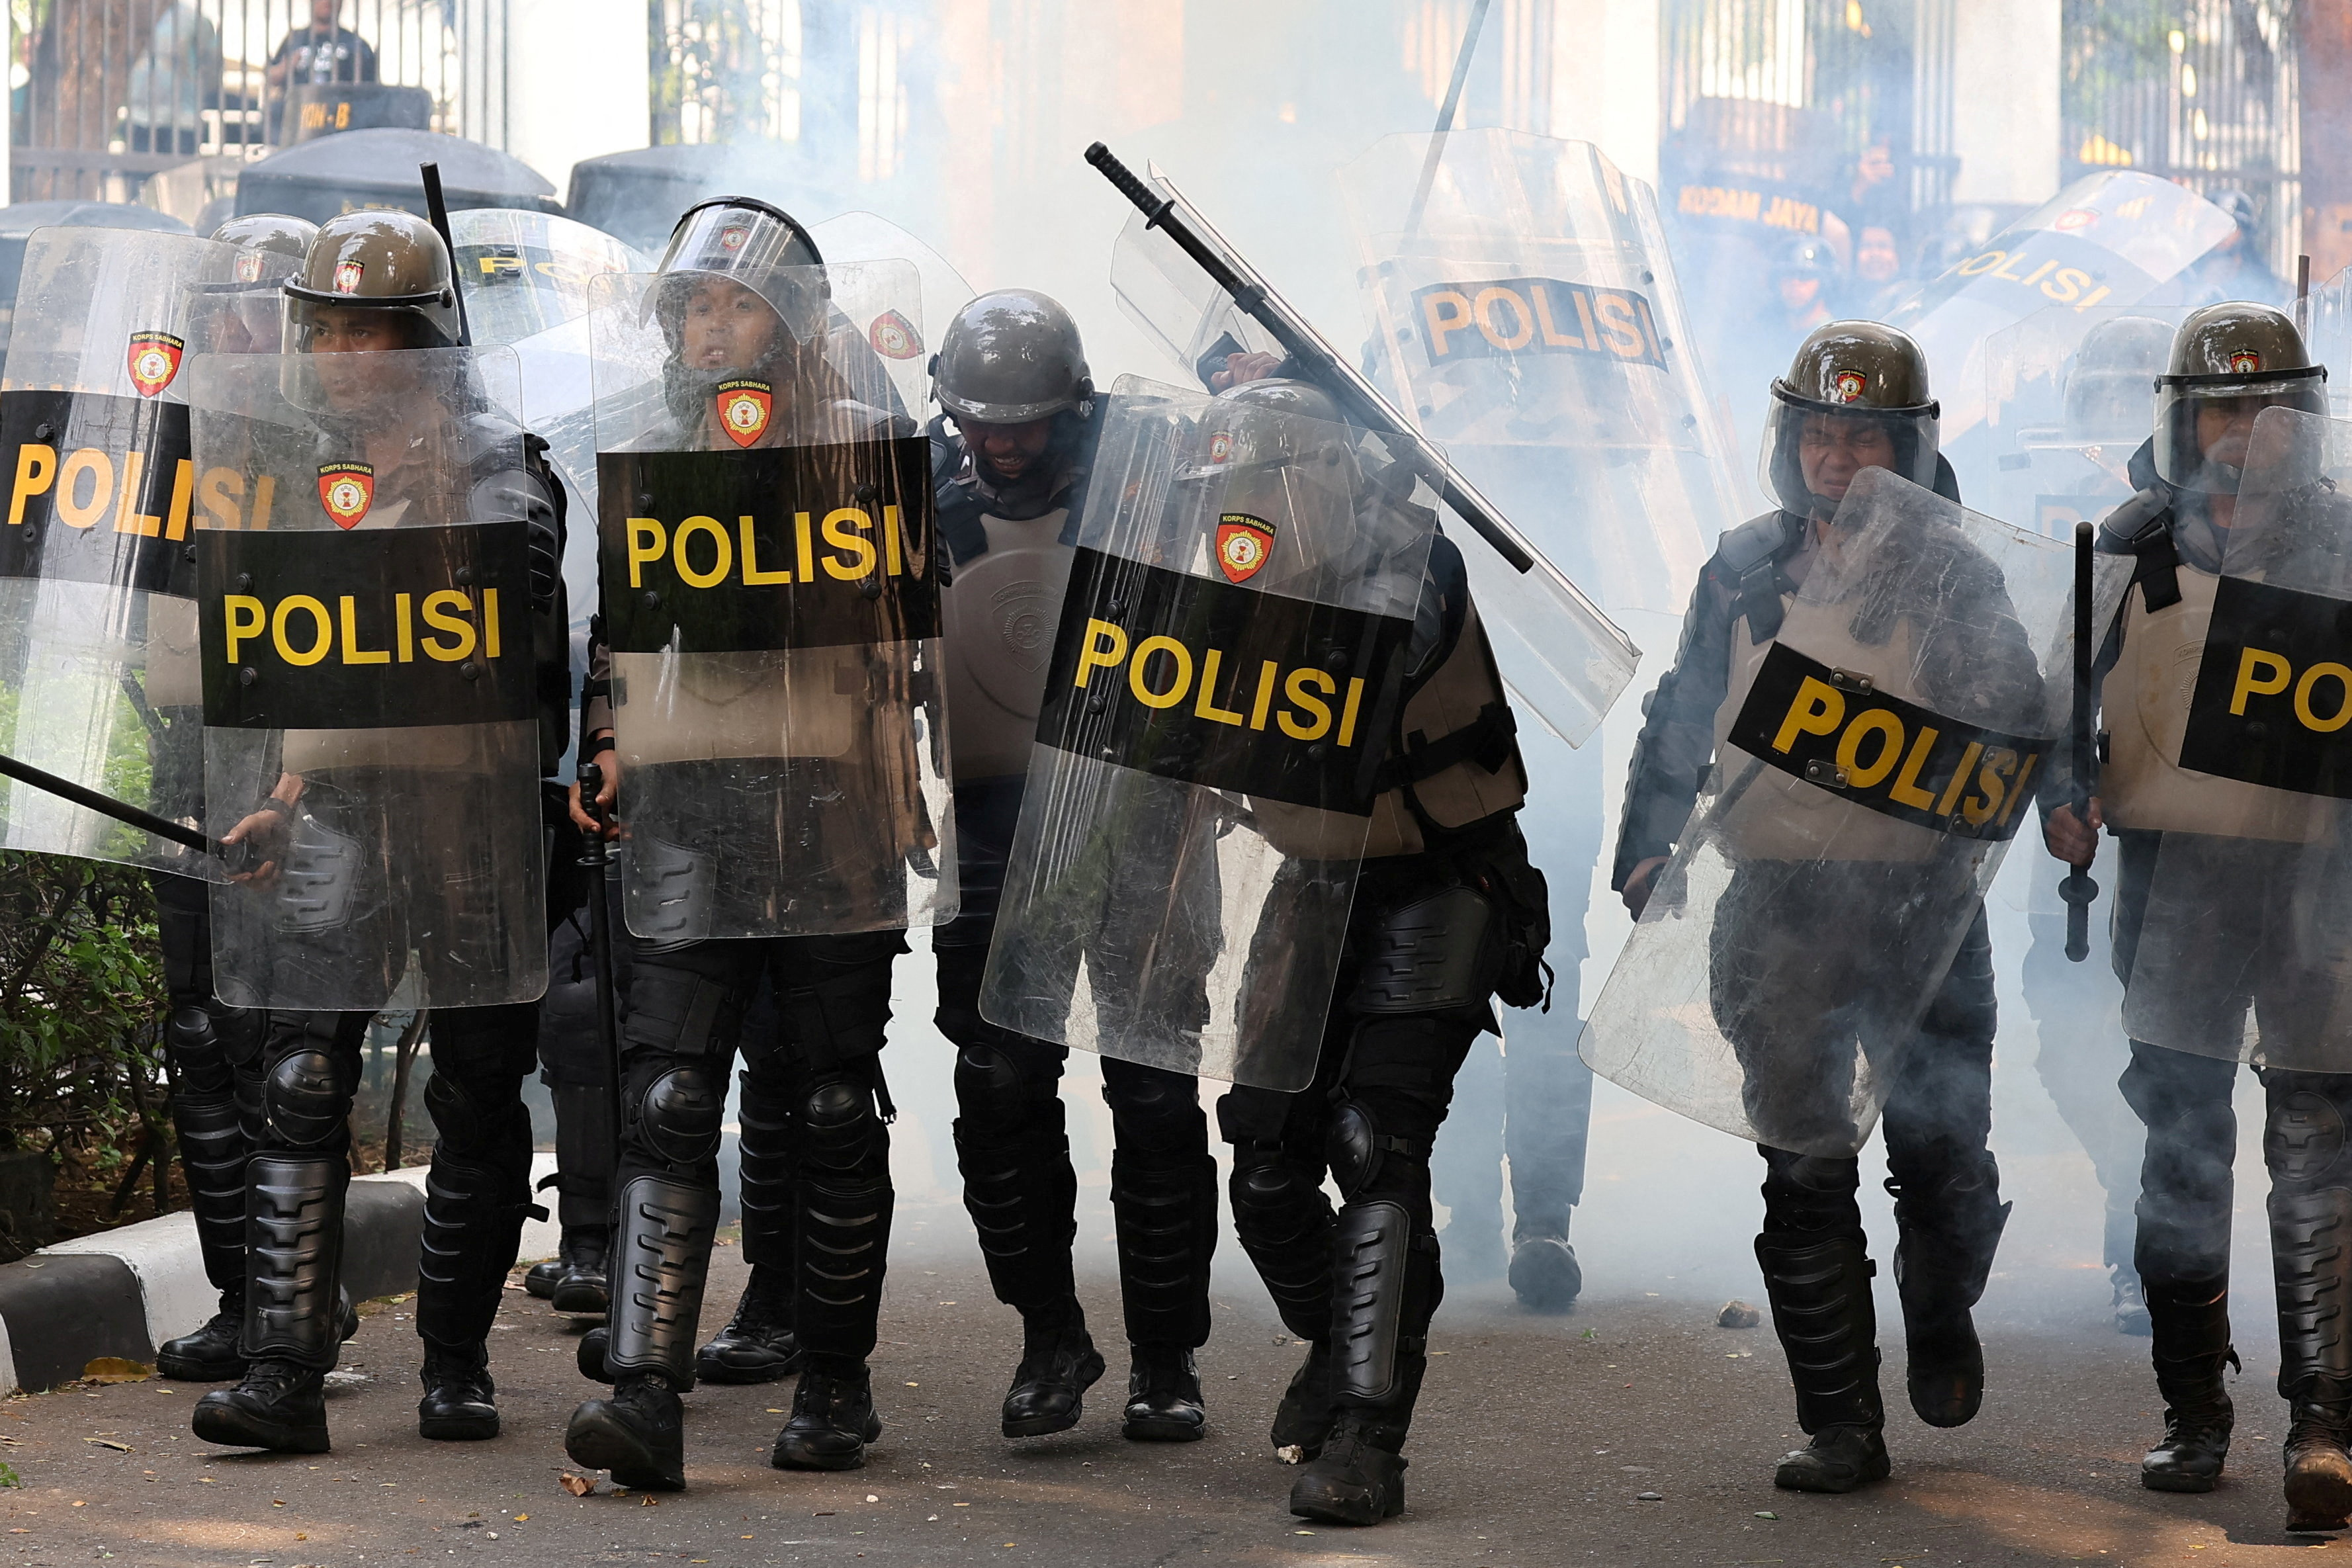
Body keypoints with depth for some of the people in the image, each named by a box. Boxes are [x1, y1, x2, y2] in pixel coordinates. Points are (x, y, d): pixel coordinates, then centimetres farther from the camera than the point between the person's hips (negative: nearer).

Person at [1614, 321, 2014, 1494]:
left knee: (1943, 1156, 4)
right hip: (1782, 908, 1)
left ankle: (1940, 1314, 37)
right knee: (1804, 1175, -3)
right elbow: (1682, 719, 17)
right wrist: (1648, 846, 9)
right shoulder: (1745, 571, 8)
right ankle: (1840, 1427, 2)